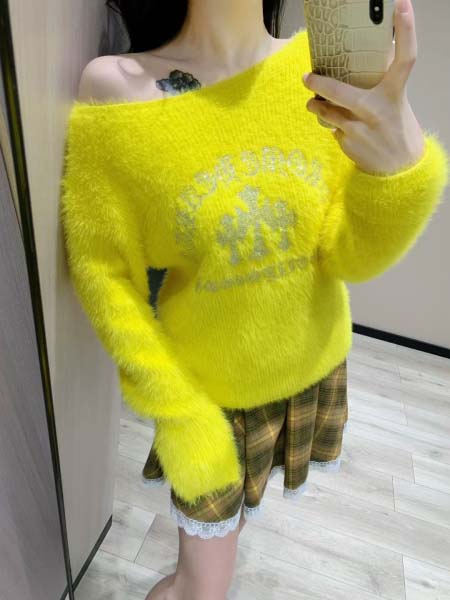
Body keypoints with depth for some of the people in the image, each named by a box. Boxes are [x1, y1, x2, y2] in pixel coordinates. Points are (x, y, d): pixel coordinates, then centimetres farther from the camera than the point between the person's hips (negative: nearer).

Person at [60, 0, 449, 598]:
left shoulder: (321, 65, -13)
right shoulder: (115, 88, -19)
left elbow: (354, 257, -14)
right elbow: (106, 276, -14)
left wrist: (402, 163, -35)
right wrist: (180, 418, -15)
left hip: (314, 365, 4)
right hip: (210, 389, -3)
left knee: (245, 497, 33)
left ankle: (216, 545, 67)